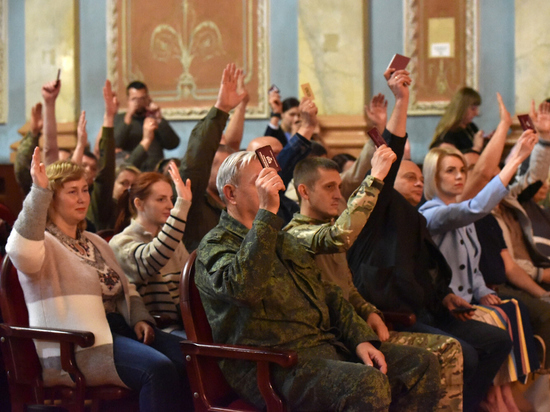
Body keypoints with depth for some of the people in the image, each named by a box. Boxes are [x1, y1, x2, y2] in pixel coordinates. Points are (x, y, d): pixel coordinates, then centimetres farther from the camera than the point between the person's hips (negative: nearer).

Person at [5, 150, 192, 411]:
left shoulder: (96, 243, 24)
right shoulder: (44, 244, -2)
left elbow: (125, 289, 28)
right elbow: (21, 251, -27)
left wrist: (140, 318, 6)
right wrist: (39, 192, -31)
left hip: (118, 328, 8)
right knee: (158, 369, -29)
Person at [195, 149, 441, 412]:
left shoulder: (285, 240, 26)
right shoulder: (214, 246, -3)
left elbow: (328, 296, 25)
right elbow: (244, 288, -26)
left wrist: (360, 339, 7)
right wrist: (267, 212, -23)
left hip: (328, 345, 9)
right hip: (275, 365, -9)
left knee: (423, 365, -5)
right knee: (369, 385, -33)